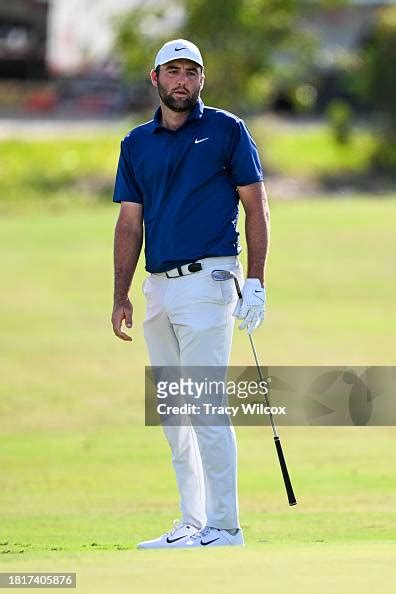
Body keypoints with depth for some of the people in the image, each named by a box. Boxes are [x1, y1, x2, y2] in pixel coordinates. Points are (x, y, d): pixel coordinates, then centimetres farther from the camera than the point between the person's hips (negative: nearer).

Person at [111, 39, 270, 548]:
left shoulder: (226, 130, 0)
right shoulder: (136, 143, 13)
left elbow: (256, 207, -1)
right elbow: (130, 223, 14)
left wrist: (255, 283, -9)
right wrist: (120, 297, 7)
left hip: (207, 279, -6)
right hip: (158, 287, 6)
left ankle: (225, 526, -10)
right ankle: (192, 524, 13)